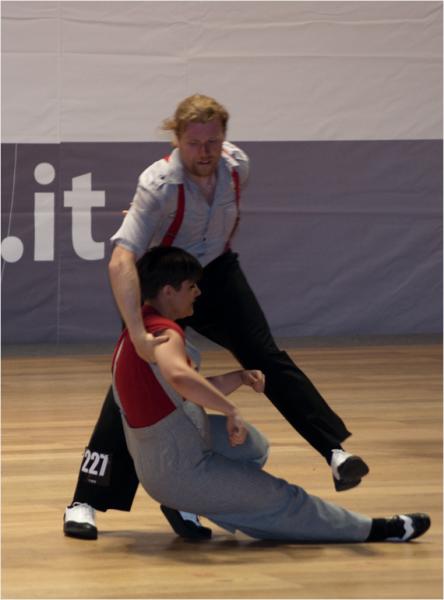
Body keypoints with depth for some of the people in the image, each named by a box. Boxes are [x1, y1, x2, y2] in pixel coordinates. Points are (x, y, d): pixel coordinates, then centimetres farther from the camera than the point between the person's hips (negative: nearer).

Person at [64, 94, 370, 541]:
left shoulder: (236, 164, -16)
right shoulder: (159, 185, -34)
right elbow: (121, 259, -45)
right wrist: (137, 334, -54)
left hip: (216, 274, 4)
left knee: (266, 357, -9)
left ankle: (335, 451, -10)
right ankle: (85, 503, -6)